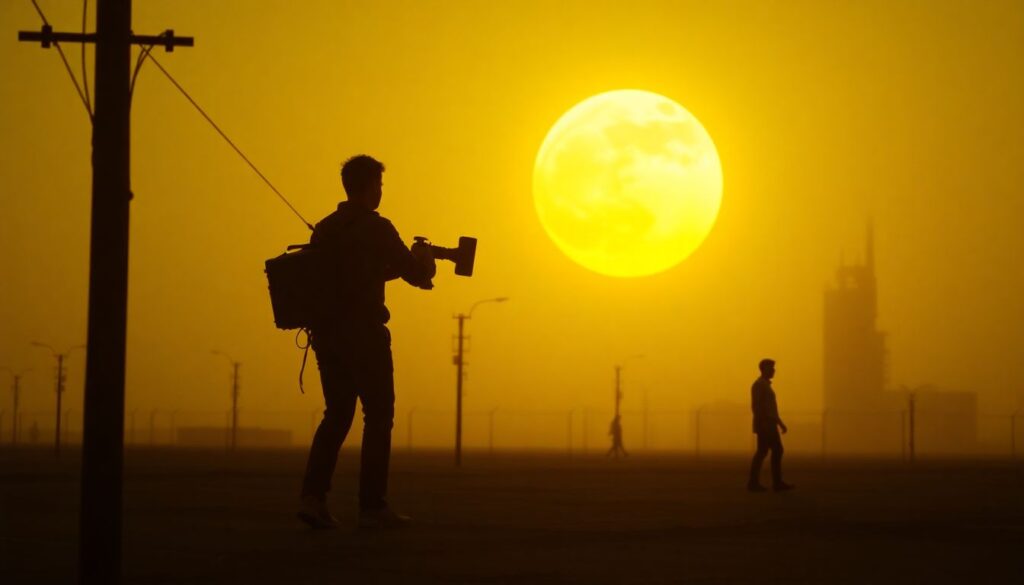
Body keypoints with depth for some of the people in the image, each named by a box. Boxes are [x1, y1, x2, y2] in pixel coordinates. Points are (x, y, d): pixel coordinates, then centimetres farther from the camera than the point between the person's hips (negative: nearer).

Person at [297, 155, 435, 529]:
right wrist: (424, 259, 15)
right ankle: (372, 506, 2)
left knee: (337, 414, 12)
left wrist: (388, 267, 28)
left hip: (326, 333, 6)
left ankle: (312, 497, -3)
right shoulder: (376, 228, -9)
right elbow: (416, 275, -7)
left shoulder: (324, 229, 11)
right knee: (378, 417, 3)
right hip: (364, 334, -6)